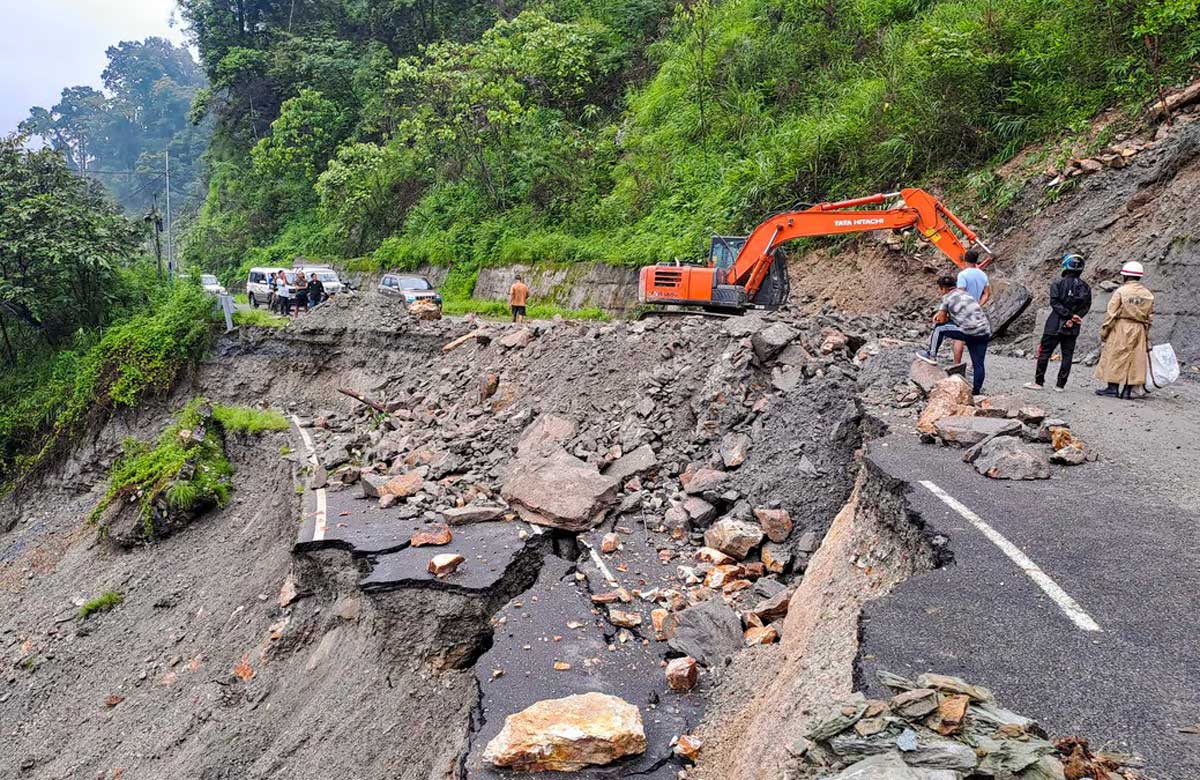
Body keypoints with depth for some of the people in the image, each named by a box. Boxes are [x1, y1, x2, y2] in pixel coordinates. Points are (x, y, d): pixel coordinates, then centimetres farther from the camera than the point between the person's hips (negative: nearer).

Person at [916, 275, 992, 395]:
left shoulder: (947, 297, 0)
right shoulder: (965, 294, 23)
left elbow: (941, 319, 3)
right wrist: (941, 314, 24)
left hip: (970, 332, -7)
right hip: (985, 333, 7)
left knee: (939, 328, 8)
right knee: (978, 364, 11)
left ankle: (931, 356, 16)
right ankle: (976, 391, 15)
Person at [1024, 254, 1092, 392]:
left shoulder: (1058, 283, -6)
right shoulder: (1085, 287, 5)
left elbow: (1055, 302, -14)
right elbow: (1086, 306, 0)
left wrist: (1069, 315, -13)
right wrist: (1073, 318, -6)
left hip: (1055, 324, -3)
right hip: (1073, 328, 3)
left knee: (1045, 352, 4)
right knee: (1067, 355, 9)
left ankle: (1039, 382, 7)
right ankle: (1060, 385, 10)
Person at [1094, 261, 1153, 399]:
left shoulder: (1120, 291, -9)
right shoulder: (1148, 294, 8)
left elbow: (1111, 314, -10)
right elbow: (1149, 317, 12)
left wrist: (1103, 333, -4)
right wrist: (1146, 336, 20)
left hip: (1121, 329, -5)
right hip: (1139, 331, 5)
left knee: (1114, 358, 2)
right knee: (1134, 359, 7)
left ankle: (1113, 387, 0)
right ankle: (1127, 390, 8)